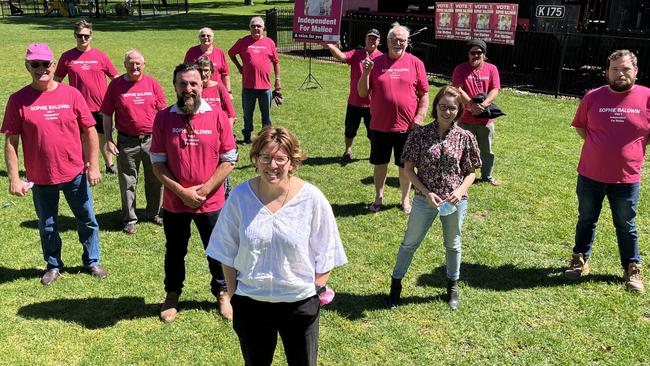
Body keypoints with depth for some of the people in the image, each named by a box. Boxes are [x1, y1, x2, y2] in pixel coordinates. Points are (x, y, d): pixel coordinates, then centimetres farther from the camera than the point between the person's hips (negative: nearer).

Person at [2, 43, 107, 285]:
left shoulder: (71, 94, -4)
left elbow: (90, 130, 0)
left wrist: (94, 165, -3)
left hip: (75, 174, 0)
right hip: (40, 178, 0)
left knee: (88, 221, 13)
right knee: (47, 226, 16)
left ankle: (92, 262, 33)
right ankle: (53, 266, 36)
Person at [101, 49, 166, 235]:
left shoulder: (152, 83, 2)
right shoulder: (116, 85, -1)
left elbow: (162, 112, 6)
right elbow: (107, 115, 2)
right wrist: (108, 140, -2)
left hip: (152, 140, 2)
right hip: (127, 142, -1)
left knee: (155, 179, 12)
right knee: (128, 183, 7)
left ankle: (154, 213, 31)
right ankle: (130, 220, 21)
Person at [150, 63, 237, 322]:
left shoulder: (217, 117, -7)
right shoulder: (163, 118, -6)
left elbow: (229, 160, -6)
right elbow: (158, 164, -4)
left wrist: (204, 190, -13)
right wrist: (182, 192, -14)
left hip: (211, 202, 0)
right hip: (174, 203, 1)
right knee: (175, 252, 18)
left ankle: (222, 294, 37)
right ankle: (172, 295, 40)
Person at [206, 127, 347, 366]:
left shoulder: (312, 198, -13)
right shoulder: (240, 196, -9)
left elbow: (324, 256, -4)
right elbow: (227, 253, 1)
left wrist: (315, 292, -7)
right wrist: (233, 294, 2)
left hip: (300, 303, -1)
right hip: (250, 302, 2)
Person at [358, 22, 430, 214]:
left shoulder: (415, 63, 0)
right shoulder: (376, 63, 1)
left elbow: (425, 94, 2)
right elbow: (362, 93, 1)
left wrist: (419, 117, -7)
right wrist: (366, 73, -14)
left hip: (407, 126, -1)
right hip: (380, 125, 1)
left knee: (405, 165, 11)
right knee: (379, 163, 13)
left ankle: (405, 199, 29)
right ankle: (379, 198, 31)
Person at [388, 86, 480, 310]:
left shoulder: (465, 138, -6)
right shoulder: (420, 135, -10)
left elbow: (471, 172, 2)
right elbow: (409, 169, -7)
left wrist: (461, 190, -17)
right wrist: (427, 193, -17)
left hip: (455, 201, 2)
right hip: (425, 199, -1)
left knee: (453, 244, 21)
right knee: (410, 243, 12)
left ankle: (453, 285, 42)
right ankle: (396, 282, 32)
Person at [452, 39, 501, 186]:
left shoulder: (492, 69, 3)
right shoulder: (460, 69, -2)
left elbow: (495, 90, -5)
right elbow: (458, 90, -13)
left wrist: (483, 105, -22)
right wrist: (471, 105, -25)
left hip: (486, 119, 2)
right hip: (466, 119, -2)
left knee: (487, 150, 14)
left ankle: (487, 176, 31)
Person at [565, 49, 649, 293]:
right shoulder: (593, 97, -4)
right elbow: (580, 126, 11)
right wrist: (599, 147, 3)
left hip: (627, 178, -1)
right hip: (590, 175, 1)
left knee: (626, 227, 13)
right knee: (586, 221, 17)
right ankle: (580, 260, 34)